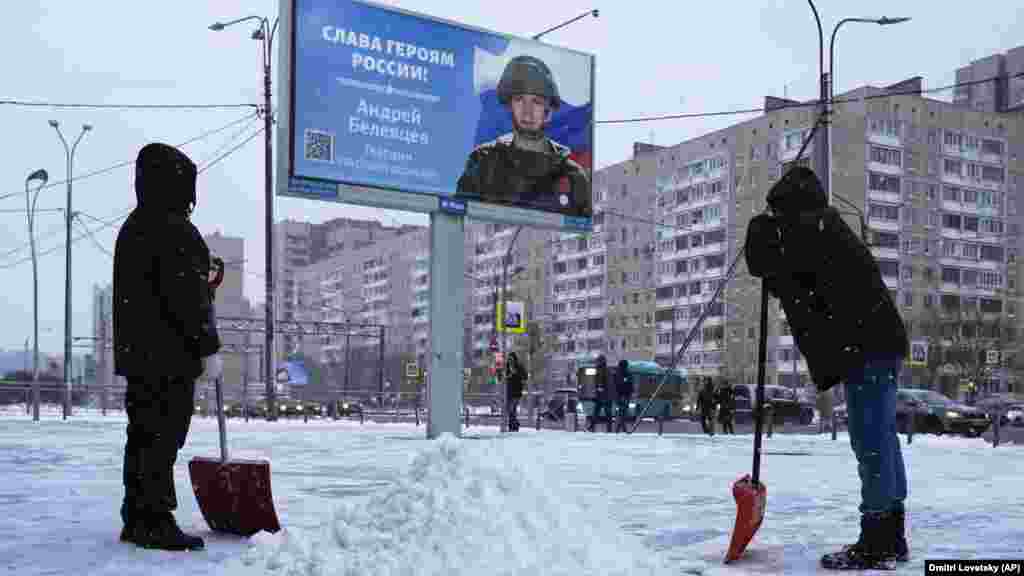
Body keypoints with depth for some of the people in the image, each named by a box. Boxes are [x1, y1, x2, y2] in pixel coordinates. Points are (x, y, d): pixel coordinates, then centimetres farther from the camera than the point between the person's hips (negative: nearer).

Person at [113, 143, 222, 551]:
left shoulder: (132, 227, 18)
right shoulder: (173, 229, -14)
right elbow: (185, 295, -19)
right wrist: (208, 345, -14)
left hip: (136, 353, 10)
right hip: (170, 355, -10)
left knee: (142, 435, 13)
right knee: (164, 437, -6)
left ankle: (136, 519, 20)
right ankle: (155, 522, -4)